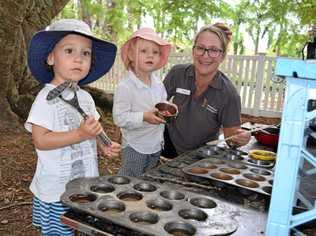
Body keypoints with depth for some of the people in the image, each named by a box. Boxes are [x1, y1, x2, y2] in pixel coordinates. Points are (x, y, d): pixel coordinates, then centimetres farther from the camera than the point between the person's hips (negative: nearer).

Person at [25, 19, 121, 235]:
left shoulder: (85, 97, 6)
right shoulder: (47, 98, -16)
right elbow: (40, 140, -20)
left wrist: (104, 146, -1)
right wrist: (80, 134, -29)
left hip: (86, 185, 7)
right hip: (57, 191, -6)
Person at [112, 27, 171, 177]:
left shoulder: (159, 84, 2)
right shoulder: (125, 86, -20)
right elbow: (119, 118, -22)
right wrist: (144, 117, -31)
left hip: (156, 146, 7)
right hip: (134, 147, -6)